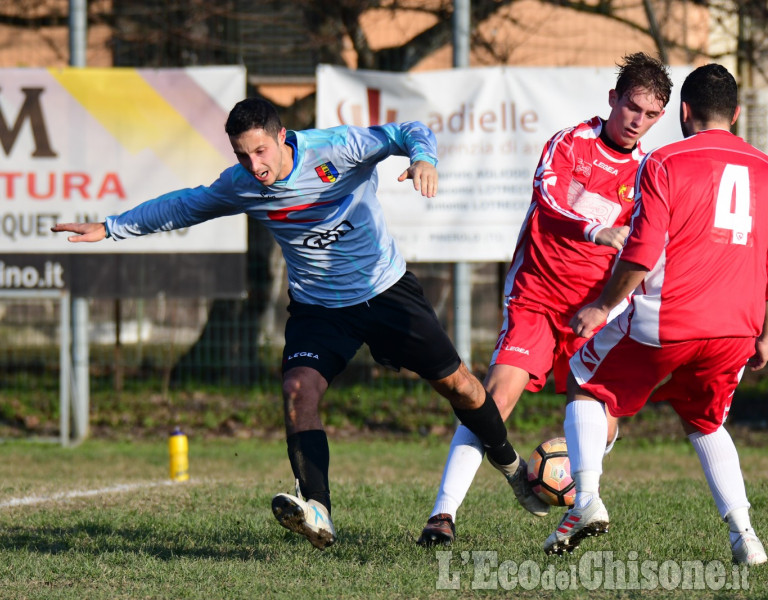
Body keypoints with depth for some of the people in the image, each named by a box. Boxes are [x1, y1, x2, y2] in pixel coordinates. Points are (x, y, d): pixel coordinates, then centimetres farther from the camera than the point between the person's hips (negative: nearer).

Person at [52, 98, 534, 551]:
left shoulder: (336, 148, -22)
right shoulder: (239, 186, -11)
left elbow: (408, 132, -21)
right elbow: (183, 207, 6)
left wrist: (423, 158, -45)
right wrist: (110, 229, 8)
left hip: (386, 289, -2)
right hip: (318, 306, 2)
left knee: (458, 385, 3)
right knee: (299, 387, -25)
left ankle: (510, 464, 32)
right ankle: (317, 514, -32)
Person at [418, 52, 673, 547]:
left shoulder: (646, 174, 7)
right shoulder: (570, 145, -4)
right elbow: (547, 198, -24)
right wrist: (596, 232, -40)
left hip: (590, 310, 4)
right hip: (535, 296, -4)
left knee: (601, 425, -7)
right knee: (499, 394, -20)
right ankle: (444, 514, -18)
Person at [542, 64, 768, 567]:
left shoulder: (665, 163, -3)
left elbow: (642, 254, -9)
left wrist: (602, 307, 5)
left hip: (666, 324, -4)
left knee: (588, 387, 18)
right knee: (707, 425, 26)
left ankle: (587, 497, -3)